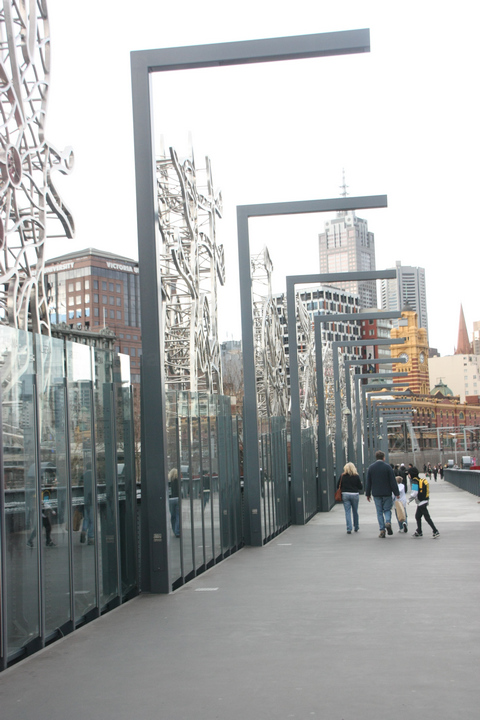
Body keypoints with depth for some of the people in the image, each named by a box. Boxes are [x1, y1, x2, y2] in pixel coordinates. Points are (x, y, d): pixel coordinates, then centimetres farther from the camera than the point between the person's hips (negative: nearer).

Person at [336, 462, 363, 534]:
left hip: (345, 495, 0)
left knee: (347, 512, 1)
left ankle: (349, 529, -7)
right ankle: (356, 527, 26)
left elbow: (338, 486, 2)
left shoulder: (342, 476, -3)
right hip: (355, 495, 0)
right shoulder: (356, 476, -5)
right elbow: (361, 487, -1)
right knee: (355, 511, 15)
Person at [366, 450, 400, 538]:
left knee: (379, 512, 6)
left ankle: (382, 530, 1)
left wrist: (368, 494, 12)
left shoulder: (371, 467, 2)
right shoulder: (387, 466, -5)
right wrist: (396, 493, -2)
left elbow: (368, 482, 5)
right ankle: (388, 522, -16)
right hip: (387, 493, -2)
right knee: (387, 509, 11)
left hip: (376, 493, 2)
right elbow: (393, 481, -6)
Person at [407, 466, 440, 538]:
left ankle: (436, 532, -7)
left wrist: (409, 500, -6)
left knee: (427, 517, -7)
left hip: (421, 503, -10)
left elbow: (414, 493, -20)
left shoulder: (415, 481, -16)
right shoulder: (422, 480, 11)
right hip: (425, 501, 10)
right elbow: (428, 491, 15)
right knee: (417, 516, 17)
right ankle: (419, 532, 24)